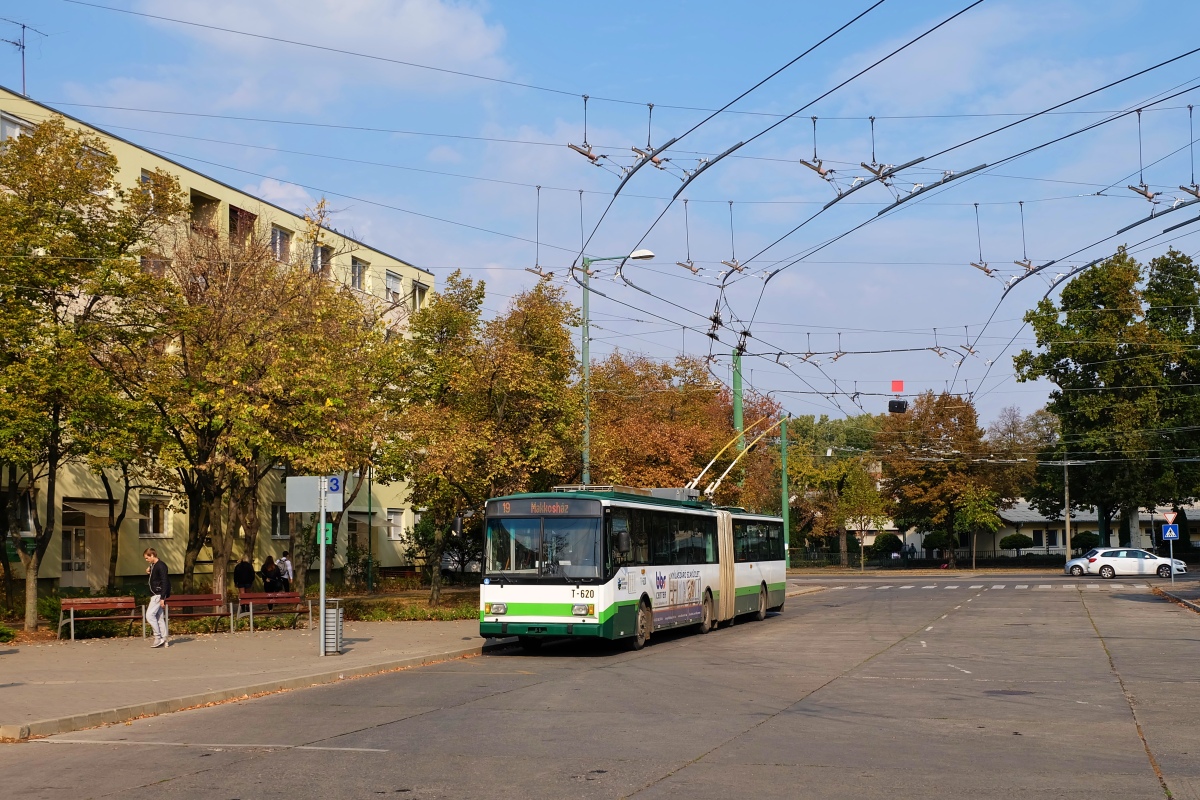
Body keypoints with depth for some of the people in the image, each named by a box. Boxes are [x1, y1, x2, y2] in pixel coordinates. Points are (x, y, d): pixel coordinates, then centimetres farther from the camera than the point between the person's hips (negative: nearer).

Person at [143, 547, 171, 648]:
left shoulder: (161, 566, -13)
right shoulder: (153, 566, 16)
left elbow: (165, 582, -18)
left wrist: (162, 598, -22)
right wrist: (149, 572, 6)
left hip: (158, 595, -10)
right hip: (155, 595, 10)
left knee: (149, 615, -14)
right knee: (159, 618, 7)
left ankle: (158, 638, -11)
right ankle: (163, 641, 7)